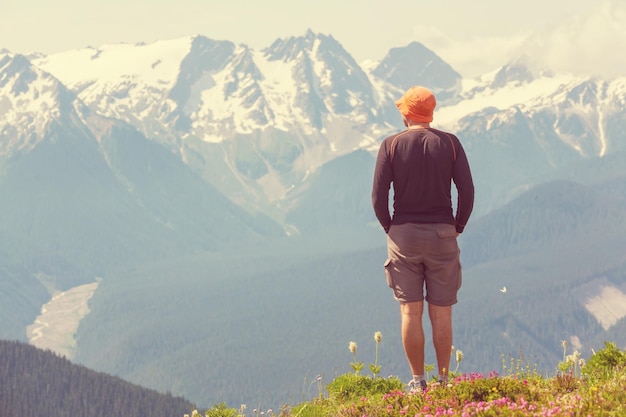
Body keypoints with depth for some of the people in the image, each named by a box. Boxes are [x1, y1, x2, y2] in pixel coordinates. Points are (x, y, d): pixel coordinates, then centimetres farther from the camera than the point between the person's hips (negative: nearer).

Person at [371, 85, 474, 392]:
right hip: (442, 235, 1)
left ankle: (417, 381, 3)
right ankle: (443, 380, 7)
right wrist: (457, 227, 8)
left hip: (403, 234, -1)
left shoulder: (391, 145, -3)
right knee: (441, 313, 6)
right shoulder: (449, 143, -1)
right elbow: (467, 192, -4)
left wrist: (390, 228, 8)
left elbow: (378, 197, -7)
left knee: (410, 312, 3)